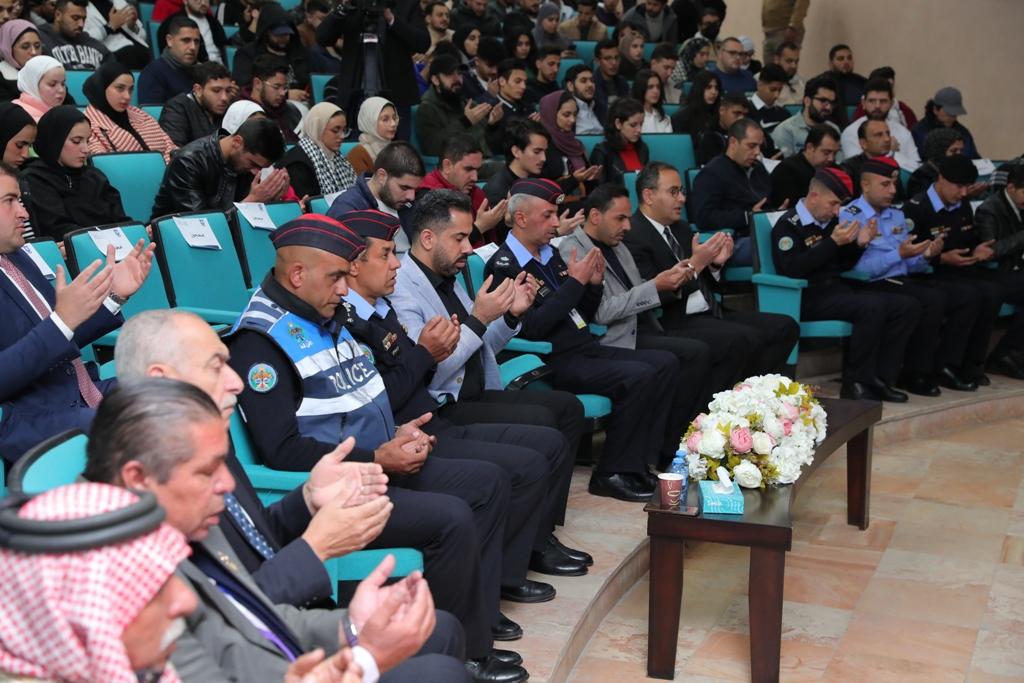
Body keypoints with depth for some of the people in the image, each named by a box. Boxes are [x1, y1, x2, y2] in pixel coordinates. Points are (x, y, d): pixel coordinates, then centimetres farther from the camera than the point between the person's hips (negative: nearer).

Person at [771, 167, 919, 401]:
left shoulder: (830, 221, 16)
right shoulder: (788, 225, -7)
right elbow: (792, 269, -21)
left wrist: (859, 244, 3)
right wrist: (833, 242, -18)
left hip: (836, 291, 8)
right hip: (809, 298, -8)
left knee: (908, 307, -4)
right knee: (873, 307, -31)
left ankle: (879, 379, -4)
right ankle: (855, 383, -20)